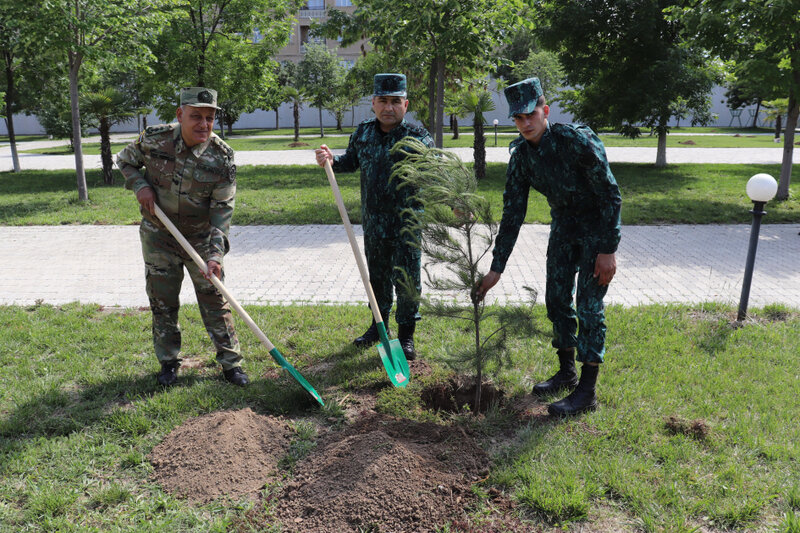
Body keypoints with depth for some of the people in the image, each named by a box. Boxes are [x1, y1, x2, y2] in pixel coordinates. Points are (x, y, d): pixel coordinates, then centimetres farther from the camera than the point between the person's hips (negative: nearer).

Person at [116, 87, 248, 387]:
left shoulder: (222, 158, -17)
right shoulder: (154, 140, -14)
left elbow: (222, 210, -16)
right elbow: (125, 160, 8)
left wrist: (216, 253, -26)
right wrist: (140, 185, -12)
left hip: (201, 238, -1)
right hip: (158, 236, 2)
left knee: (214, 300, 0)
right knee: (162, 302, 9)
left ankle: (231, 364, 12)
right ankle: (168, 363, 26)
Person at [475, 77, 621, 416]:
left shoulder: (577, 140, -26)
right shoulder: (521, 155, -7)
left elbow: (611, 194, -21)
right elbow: (513, 213, -4)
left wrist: (608, 250, -22)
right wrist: (496, 268, -4)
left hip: (597, 227, -6)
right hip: (563, 226, 6)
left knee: (588, 306, -8)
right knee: (556, 299, 9)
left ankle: (587, 391, 1)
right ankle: (567, 372, 27)